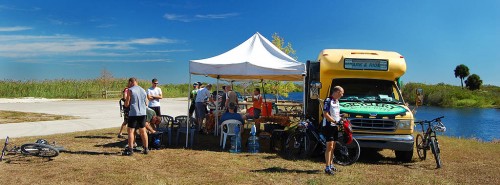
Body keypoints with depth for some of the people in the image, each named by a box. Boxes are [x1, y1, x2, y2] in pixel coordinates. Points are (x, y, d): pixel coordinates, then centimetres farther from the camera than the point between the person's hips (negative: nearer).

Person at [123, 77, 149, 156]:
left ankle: (130, 149, -3)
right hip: (143, 113, 6)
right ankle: (146, 149, 15)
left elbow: (126, 104, -6)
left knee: (131, 131, 0)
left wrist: (126, 100, 13)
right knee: (143, 131, 11)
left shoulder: (130, 90, -6)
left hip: (133, 113, -6)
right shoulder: (143, 90, 12)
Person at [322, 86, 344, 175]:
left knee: (333, 147, 14)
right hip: (328, 126, -9)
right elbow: (325, 114, -21)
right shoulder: (328, 101, -14)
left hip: (335, 126, 9)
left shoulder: (337, 101, 14)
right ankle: (327, 168, -6)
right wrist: (335, 121, -23)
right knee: (329, 147, -9)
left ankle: (331, 165, 25)